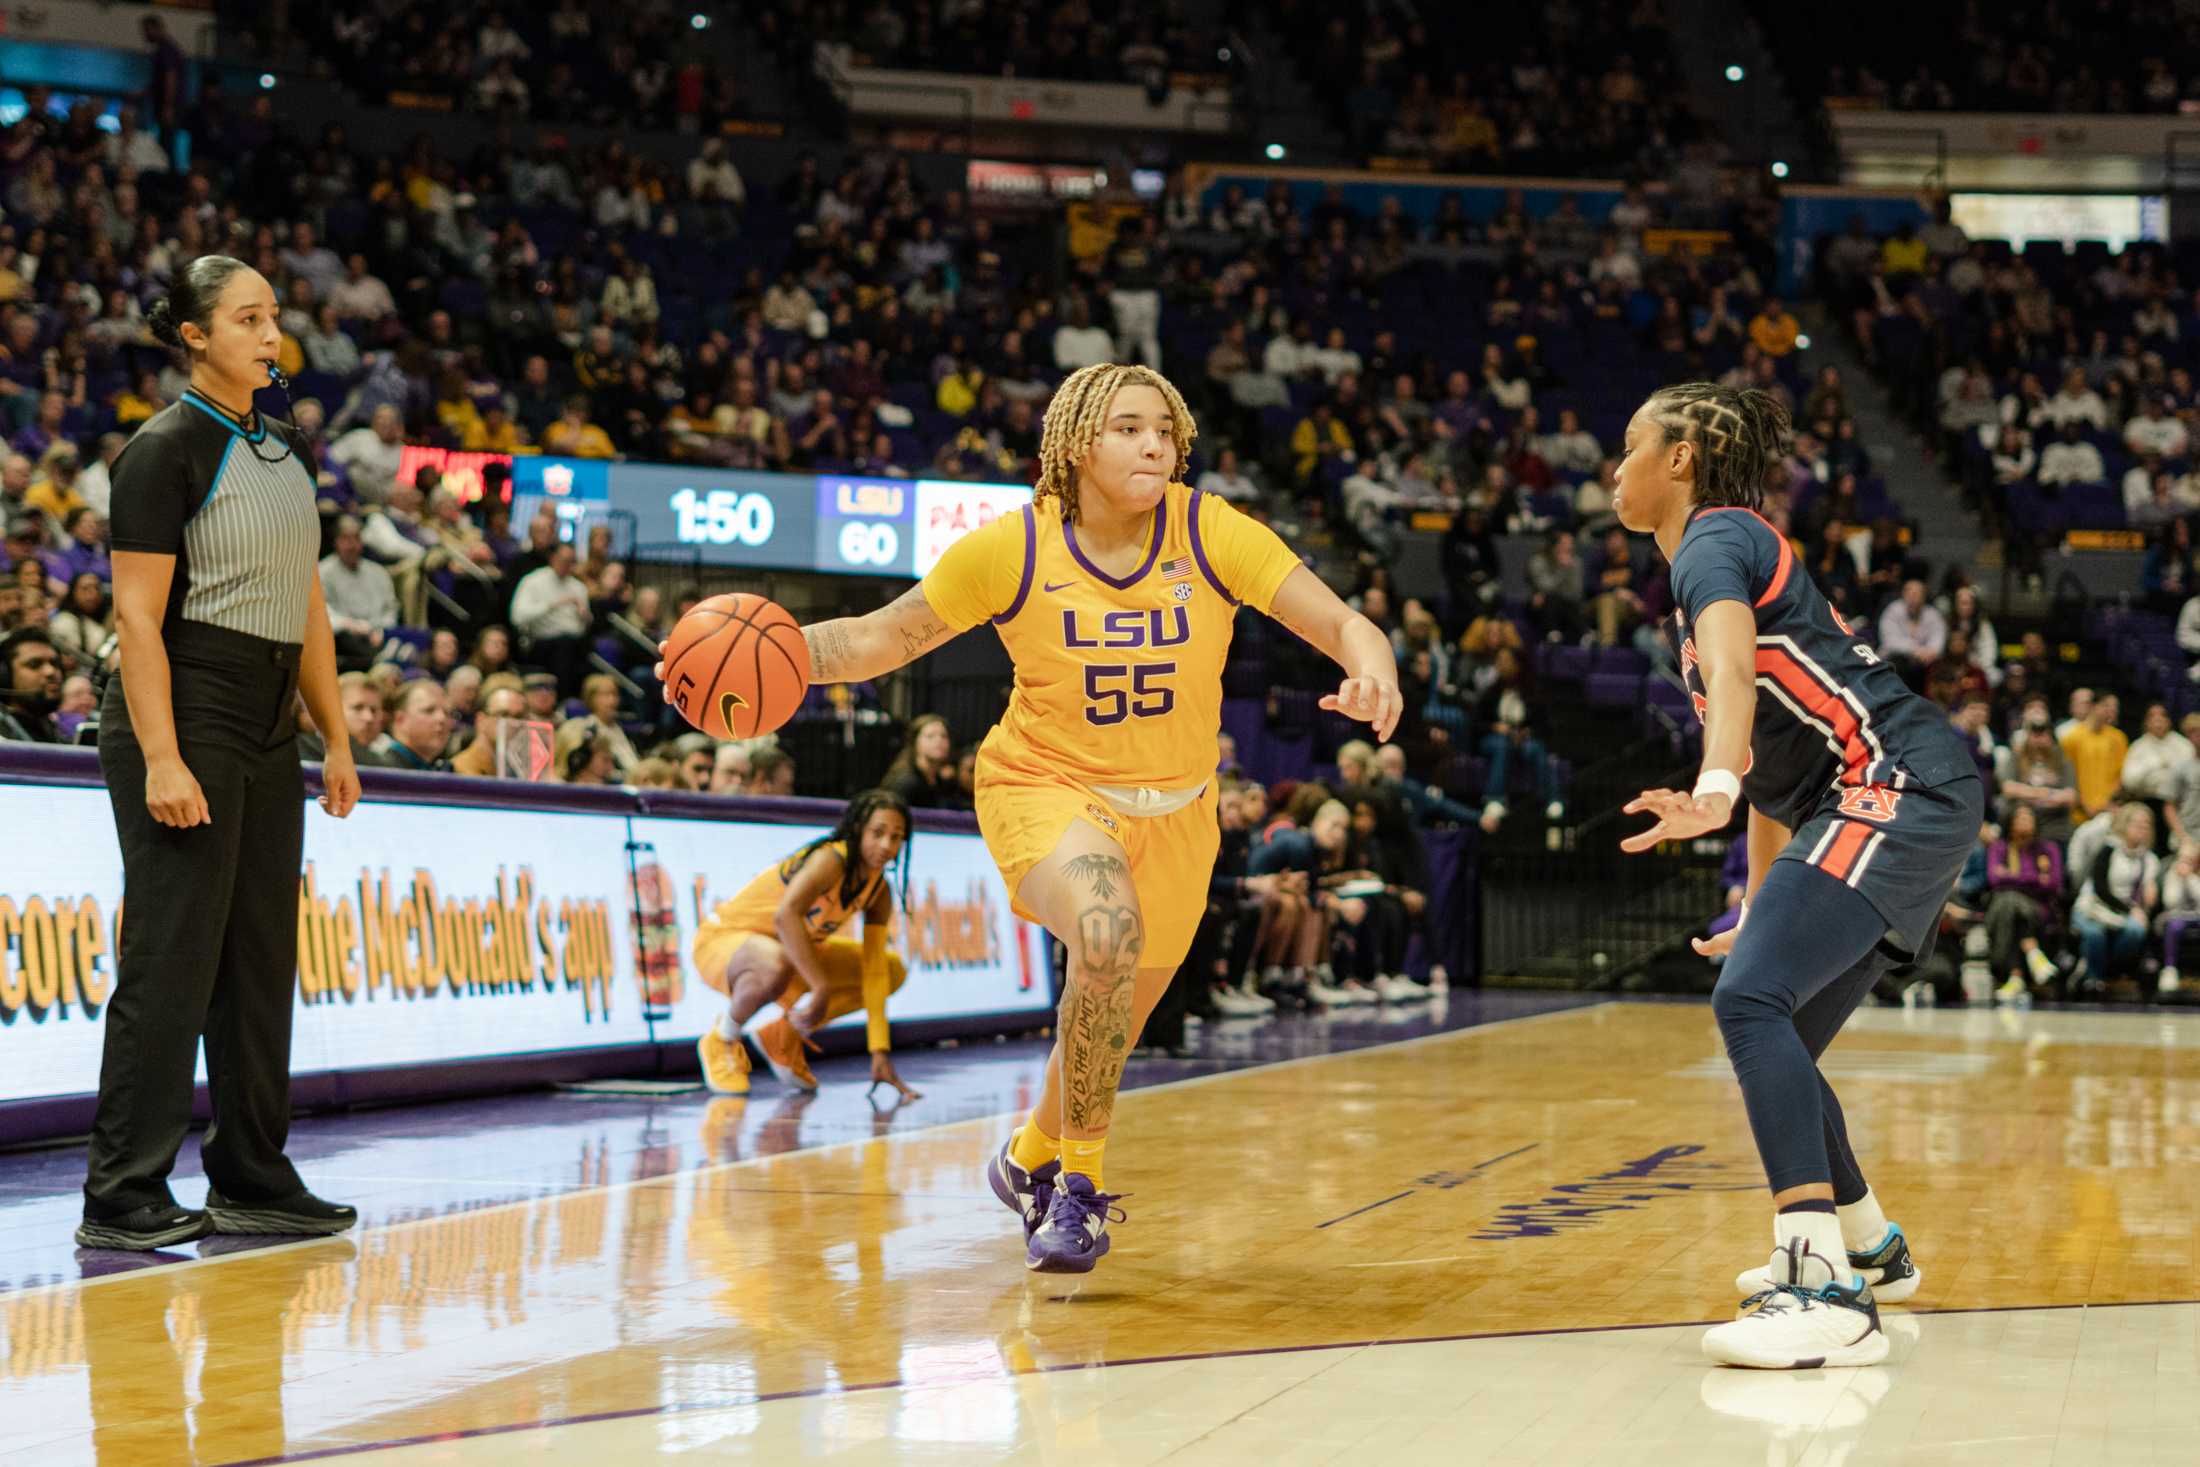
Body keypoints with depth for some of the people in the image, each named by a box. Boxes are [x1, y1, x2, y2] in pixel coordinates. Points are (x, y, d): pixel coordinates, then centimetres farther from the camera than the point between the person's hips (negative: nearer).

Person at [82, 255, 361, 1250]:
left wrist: (335, 740, 16)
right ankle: (122, 1198, -2)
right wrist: (161, 759, -20)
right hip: (183, 720, -8)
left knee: (262, 960, 10)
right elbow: (137, 618, -14)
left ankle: (252, 1182, 17)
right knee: (170, 961, -7)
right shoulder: (167, 450, -9)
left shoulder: (287, 452, 15)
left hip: (268, 736, 8)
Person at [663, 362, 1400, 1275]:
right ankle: (1080, 1181, -17)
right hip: (1046, 786, -3)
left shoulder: (1211, 534, -13)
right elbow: (885, 637, -6)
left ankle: (1032, 1157, 50)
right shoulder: (1012, 549, -14)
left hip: (1172, 811, 3)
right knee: (1107, 934, -34)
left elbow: (1343, 623, -16)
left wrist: (1371, 665, -40)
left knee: (1109, 1030, 16)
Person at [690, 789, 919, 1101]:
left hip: (789, 949, 8)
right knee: (777, 966, -43)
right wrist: (821, 989, -47)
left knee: (894, 970, 3)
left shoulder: (880, 890, -5)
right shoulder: (830, 859, -29)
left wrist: (880, 1052, -14)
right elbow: (786, 915, -46)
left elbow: (873, 970, -7)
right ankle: (721, 1040, -11)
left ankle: (785, 1036, 12)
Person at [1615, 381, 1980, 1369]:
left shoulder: (1715, 537, -4)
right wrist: (1762, 910, 31)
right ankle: (1869, 1246, 39)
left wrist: (1715, 790, -44)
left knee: (1751, 999, -25)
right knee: (1774, 1038, 19)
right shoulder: (1727, 552, 25)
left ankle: (1829, 1296, -35)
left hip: (1896, 784, -10)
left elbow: (1732, 664, -28)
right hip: (1903, 803, 10)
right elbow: (1777, 767, 29)